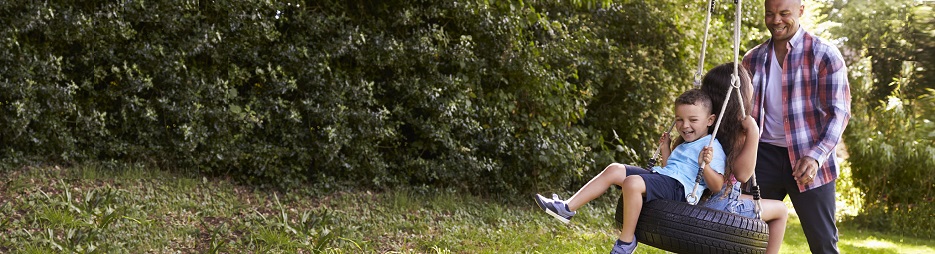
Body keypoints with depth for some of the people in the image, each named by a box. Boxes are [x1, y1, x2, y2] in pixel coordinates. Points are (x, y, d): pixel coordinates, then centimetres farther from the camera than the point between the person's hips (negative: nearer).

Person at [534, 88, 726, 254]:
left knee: (632, 182, -34)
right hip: (661, 177, 10)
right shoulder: (683, 146, 27)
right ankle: (567, 209, -9)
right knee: (614, 170, -3)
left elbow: (716, 186, -10)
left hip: (678, 187, -10)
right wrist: (665, 150, 25)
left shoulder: (711, 147, -2)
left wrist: (705, 164, -25)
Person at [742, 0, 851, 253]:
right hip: (765, 156, 4)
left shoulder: (824, 55, -5)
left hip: (808, 161, -4)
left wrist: (815, 157, -25)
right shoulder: (753, 59, 9)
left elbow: (839, 113, -10)